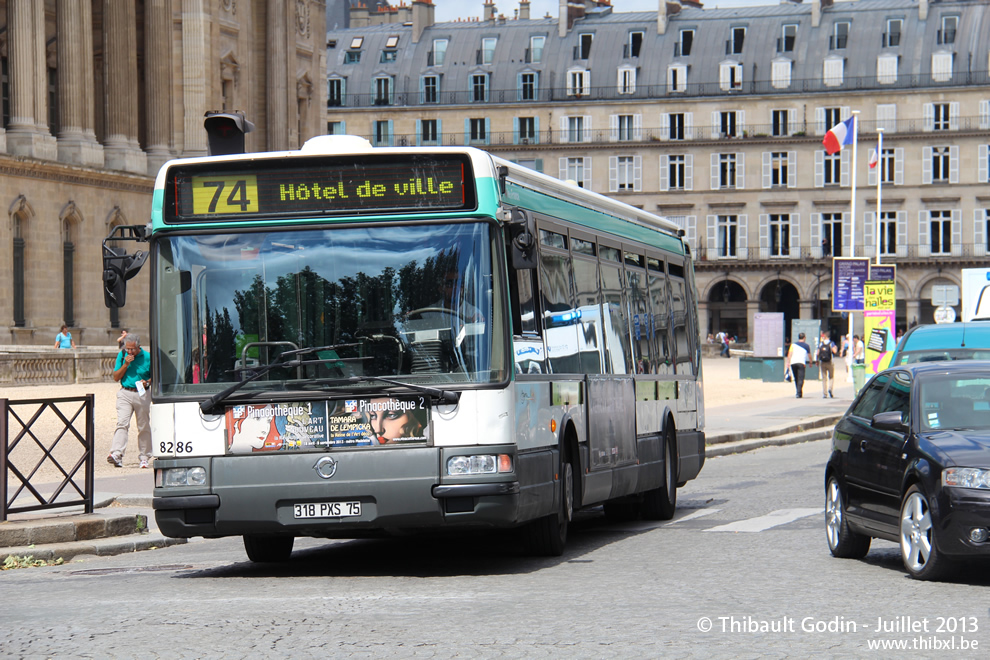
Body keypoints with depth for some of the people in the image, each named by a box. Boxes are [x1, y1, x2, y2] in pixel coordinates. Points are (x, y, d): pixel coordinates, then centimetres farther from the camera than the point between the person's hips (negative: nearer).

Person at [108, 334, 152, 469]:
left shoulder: (147, 357, 0)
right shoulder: (122, 355, 5)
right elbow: (116, 377, 4)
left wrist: (147, 382, -12)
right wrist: (126, 364, -10)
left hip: (142, 395, 0)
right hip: (125, 394, 0)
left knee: (144, 427, 5)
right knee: (122, 423, -15)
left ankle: (144, 457, 16)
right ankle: (116, 455, -27)